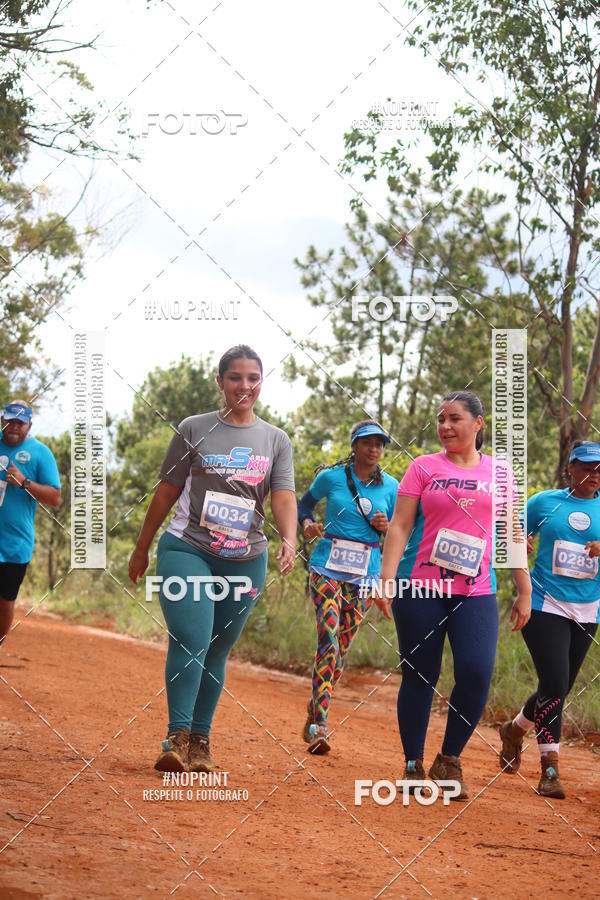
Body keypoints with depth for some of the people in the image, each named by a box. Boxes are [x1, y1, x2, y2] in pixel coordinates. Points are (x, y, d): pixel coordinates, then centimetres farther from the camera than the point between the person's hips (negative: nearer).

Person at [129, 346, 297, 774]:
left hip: (245, 560, 2)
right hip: (187, 550, -2)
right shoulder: (194, 429, 3)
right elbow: (167, 492, 8)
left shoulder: (276, 440, 8)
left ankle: (200, 742, 14)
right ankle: (178, 737, -18)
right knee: (192, 640, -18)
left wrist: (289, 540, -23)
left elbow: (284, 496, -4)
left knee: (217, 651, 6)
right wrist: (142, 547, 12)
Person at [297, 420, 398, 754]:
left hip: (365, 576, 2)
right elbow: (305, 503, 17)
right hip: (328, 567, -2)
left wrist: (385, 528, -8)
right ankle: (320, 725, -19)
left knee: (342, 650, 4)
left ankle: (314, 710, 27)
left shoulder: (391, 486, 6)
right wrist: (307, 523, -4)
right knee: (329, 641, -17)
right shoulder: (332, 477, 1)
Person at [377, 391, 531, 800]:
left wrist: (525, 591, 11)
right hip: (421, 588, -1)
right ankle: (414, 766, 16)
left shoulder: (499, 474, 11)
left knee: (477, 673, -15)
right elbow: (400, 526, 1)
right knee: (419, 677, 2)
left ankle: (449, 760, 4)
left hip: (476, 593, 1)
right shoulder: (424, 467, 5)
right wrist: (386, 579, -9)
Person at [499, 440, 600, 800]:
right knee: (554, 685, -15)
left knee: (559, 689, 10)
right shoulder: (544, 501, 3)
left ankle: (515, 729, 38)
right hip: (545, 607, -3)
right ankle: (550, 768, -6)